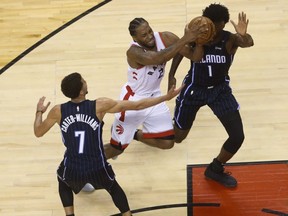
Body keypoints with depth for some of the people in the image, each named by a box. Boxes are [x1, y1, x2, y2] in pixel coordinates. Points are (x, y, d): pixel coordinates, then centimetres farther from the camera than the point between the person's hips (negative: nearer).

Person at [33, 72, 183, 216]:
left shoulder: (58, 111, -9)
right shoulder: (100, 106, -14)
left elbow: (38, 132, 8)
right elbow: (137, 105, -11)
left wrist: (39, 111, 26)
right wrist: (166, 97, -3)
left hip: (72, 169, 1)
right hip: (97, 168, 0)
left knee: (64, 183, 37)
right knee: (114, 187, 32)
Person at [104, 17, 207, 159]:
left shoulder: (165, 38, -15)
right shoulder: (134, 52, -30)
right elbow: (158, 58, -47)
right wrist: (185, 40, -51)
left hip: (154, 97, 6)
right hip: (133, 100, -5)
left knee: (167, 143, 7)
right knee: (117, 148, 3)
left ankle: (135, 134, 34)